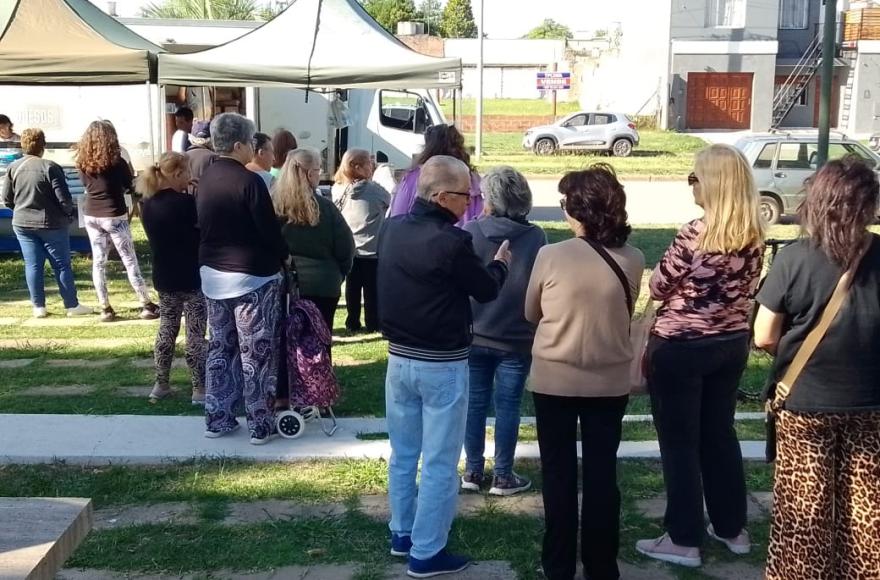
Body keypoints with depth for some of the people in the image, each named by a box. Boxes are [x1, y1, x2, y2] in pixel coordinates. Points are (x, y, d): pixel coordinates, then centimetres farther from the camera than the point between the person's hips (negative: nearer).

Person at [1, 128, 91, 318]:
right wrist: (70, 212, 4)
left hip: (22, 224, 4)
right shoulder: (50, 167, -16)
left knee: (32, 265, 9)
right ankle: (72, 305, 9)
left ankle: (38, 306, 12)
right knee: (62, 265, 5)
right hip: (51, 224, -4)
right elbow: (64, 198, -16)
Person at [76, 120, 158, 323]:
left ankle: (105, 309, 9)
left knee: (98, 262, 8)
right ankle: (147, 305, 5)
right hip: (114, 217, -4)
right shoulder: (116, 162, -11)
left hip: (91, 216, 4)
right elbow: (130, 186, 1)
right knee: (130, 261, 1)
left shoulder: (83, 163, 0)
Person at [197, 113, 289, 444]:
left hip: (213, 275, 7)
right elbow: (269, 231, -15)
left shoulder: (205, 179, 5)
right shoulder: (249, 181, -17)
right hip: (252, 277, -7)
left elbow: (203, 227, 12)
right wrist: (284, 258, 2)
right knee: (257, 353, 1)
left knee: (220, 349, 15)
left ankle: (217, 419, 21)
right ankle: (260, 425, 7)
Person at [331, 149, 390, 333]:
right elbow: (390, 201, -1)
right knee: (372, 290, 7)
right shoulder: (374, 189, -16)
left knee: (352, 288, 14)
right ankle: (372, 324, 14)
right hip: (371, 250, -4)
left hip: (349, 250, 5)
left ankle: (352, 323, 20)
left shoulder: (338, 189, -1)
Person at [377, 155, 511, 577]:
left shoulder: (391, 230, -1)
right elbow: (486, 290, -7)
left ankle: (402, 534, 32)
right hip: (442, 364, -7)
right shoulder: (451, 242, -22)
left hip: (398, 356, 7)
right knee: (439, 462, 4)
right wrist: (500, 262, 12)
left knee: (403, 453, 19)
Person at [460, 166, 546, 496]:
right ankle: (503, 476, 15)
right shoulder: (535, 237, -9)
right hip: (516, 339, -1)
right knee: (507, 406, 8)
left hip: (473, 335, 1)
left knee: (474, 402, 12)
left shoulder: (469, 232, -8)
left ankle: (473, 471, 20)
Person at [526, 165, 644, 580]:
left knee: (559, 476, 11)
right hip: (610, 382, 2)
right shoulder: (633, 261, -8)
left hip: (554, 380, -2)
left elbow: (531, 314, 0)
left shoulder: (551, 256, -16)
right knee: (602, 476, 12)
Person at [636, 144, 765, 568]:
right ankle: (732, 528, 30)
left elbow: (658, 286, -12)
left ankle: (684, 540, 12)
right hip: (731, 344, 7)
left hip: (680, 348, -7)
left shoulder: (695, 234, -21)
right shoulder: (755, 234, 0)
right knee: (720, 433, 19)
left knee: (679, 442, 4)